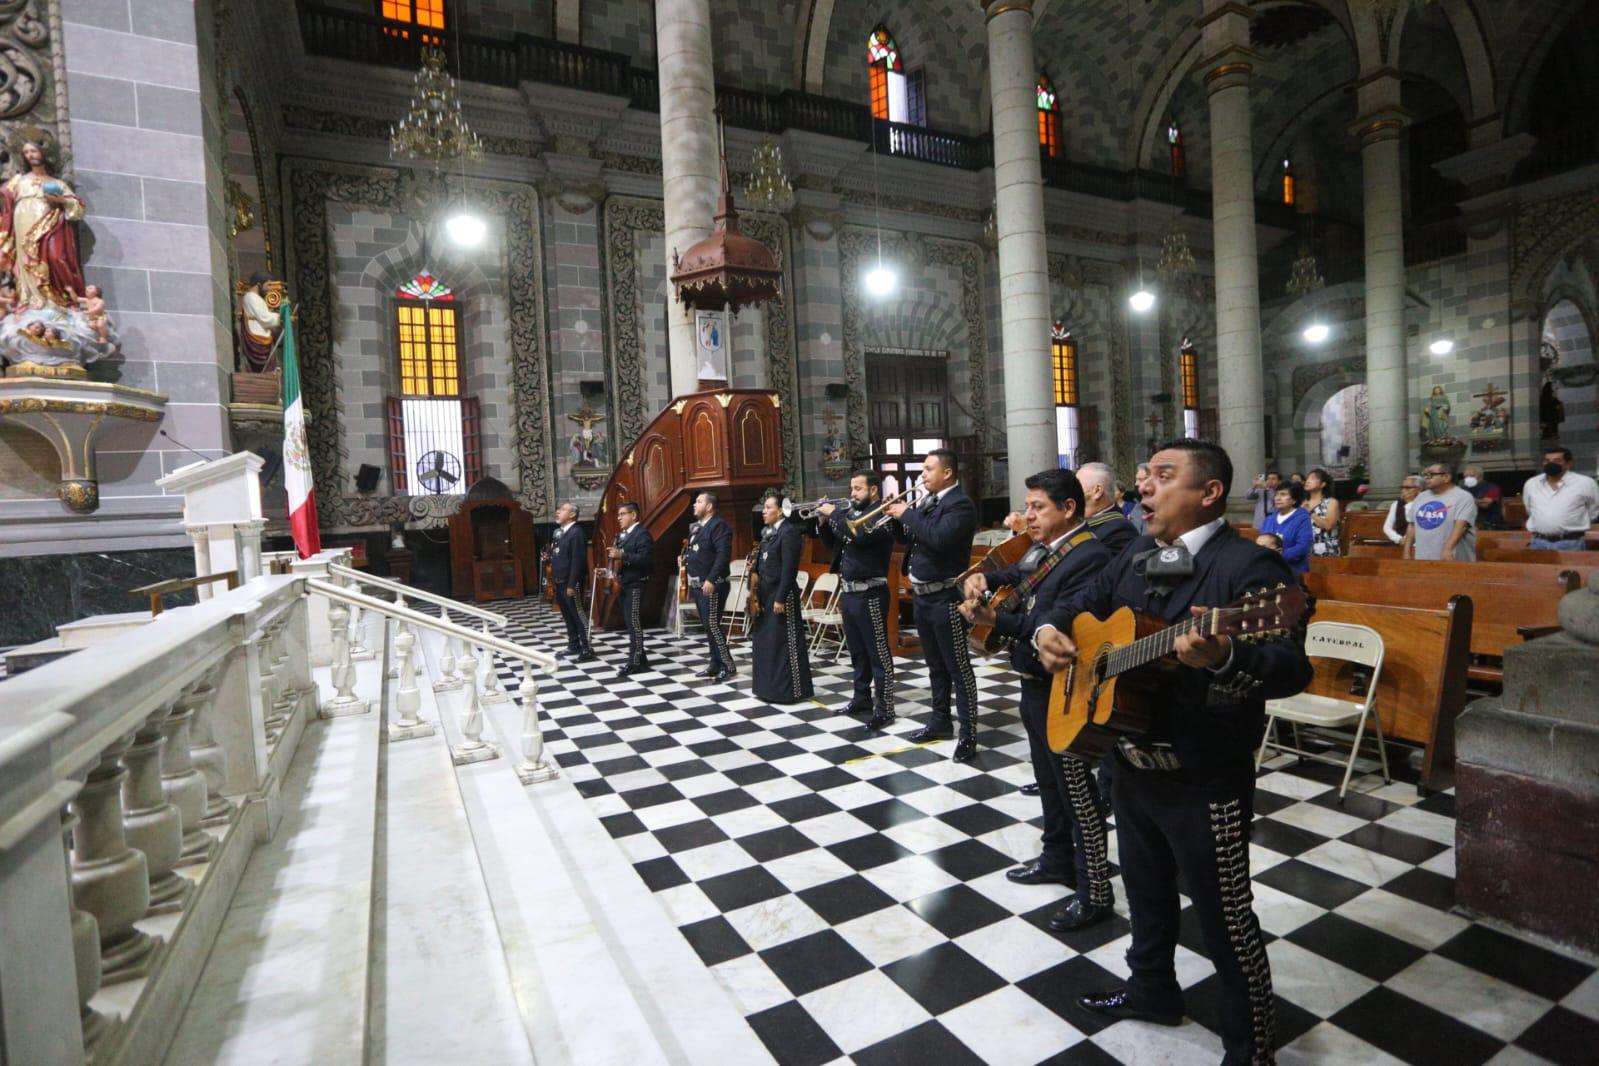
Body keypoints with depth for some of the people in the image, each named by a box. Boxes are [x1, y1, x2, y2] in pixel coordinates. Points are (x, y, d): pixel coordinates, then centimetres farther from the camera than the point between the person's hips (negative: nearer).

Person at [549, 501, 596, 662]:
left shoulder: (577, 532, -14)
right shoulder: (559, 532, 13)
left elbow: (577, 560, -19)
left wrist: (572, 585, -21)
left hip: (571, 583, -9)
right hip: (560, 582, 9)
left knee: (578, 615, -4)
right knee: (567, 616, 15)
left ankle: (587, 650, 1)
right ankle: (573, 646, 26)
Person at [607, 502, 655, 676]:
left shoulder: (642, 533, -12)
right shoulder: (623, 535, 17)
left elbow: (645, 559, -22)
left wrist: (622, 555, -27)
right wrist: (613, 555, 1)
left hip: (636, 584, -9)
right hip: (625, 584, 9)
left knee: (634, 622, -8)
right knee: (630, 622, 10)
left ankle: (635, 662, -5)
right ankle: (640, 659, 18)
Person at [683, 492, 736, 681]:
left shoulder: (719, 525, -13)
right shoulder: (695, 526, 15)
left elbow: (723, 555, -22)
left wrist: (711, 579, -26)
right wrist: (686, 559, 6)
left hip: (712, 585, -9)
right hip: (698, 585, 9)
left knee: (713, 625, -10)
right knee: (707, 626, 12)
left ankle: (728, 667, -2)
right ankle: (716, 664, 21)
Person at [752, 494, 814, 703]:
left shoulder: (789, 531, -14)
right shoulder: (767, 532, 13)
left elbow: (789, 569, -19)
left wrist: (781, 598, -20)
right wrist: (757, 591, 11)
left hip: (781, 594, -9)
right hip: (766, 593, 9)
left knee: (785, 643, -2)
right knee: (764, 641, 14)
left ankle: (788, 690, 7)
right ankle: (769, 687, 24)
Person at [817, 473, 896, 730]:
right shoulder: (853, 513, 13)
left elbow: (857, 536, -27)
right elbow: (834, 543, 18)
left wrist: (834, 513, -16)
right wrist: (825, 521, 2)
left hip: (869, 594, -9)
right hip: (848, 592, 9)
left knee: (877, 652, -3)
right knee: (857, 651, 17)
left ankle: (884, 709, 2)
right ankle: (862, 698, 29)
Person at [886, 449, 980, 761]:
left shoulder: (960, 504, -14)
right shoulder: (928, 501, 12)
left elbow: (939, 537, -30)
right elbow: (911, 537, 15)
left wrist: (907, 514, -20)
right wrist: (897, 516, -1)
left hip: (946, 597, -9)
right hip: (922, 595, 9)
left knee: (958, 667, -2)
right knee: (935, 665, 18)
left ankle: (968, 734, 4)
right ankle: (940, 722, 30)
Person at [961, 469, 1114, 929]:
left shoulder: (1090, 556, -22)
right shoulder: (1045, 549, 7)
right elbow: (1014, 576, 21)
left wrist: (994, 619, -28)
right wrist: (983, 579, 0)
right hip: (1035, 682, 9)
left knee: (1076, 790, 3)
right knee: (1049, 780, 22)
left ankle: (1094, 890, 18)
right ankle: (1057, 859, 40)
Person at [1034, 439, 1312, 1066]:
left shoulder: (1249, 566, -18)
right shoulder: (1135, 559, 7)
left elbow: (1292, 668, -28)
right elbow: (1082, 603, 18)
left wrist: (1222, 658, -48)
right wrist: (1051, 629, -3)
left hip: (1205, 782, -7)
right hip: (1133, 765, 8)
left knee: (1225, 919, 9)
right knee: (1145, 889, 26)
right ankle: (1152, 989, 49)